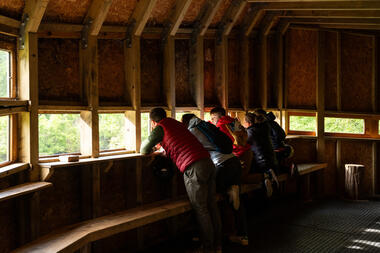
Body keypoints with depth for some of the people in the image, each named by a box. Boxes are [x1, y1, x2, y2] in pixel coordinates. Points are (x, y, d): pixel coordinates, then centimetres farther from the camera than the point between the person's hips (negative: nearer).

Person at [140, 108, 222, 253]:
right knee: (211, 206, 12)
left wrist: (150, 150, 31)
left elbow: (144, 150, 10)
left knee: (200, 209, 1)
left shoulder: (160, 128, 3)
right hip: (208, 162, 8)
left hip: (194, 167, -7)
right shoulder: (177, 124, 25)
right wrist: (164, 146, 48)